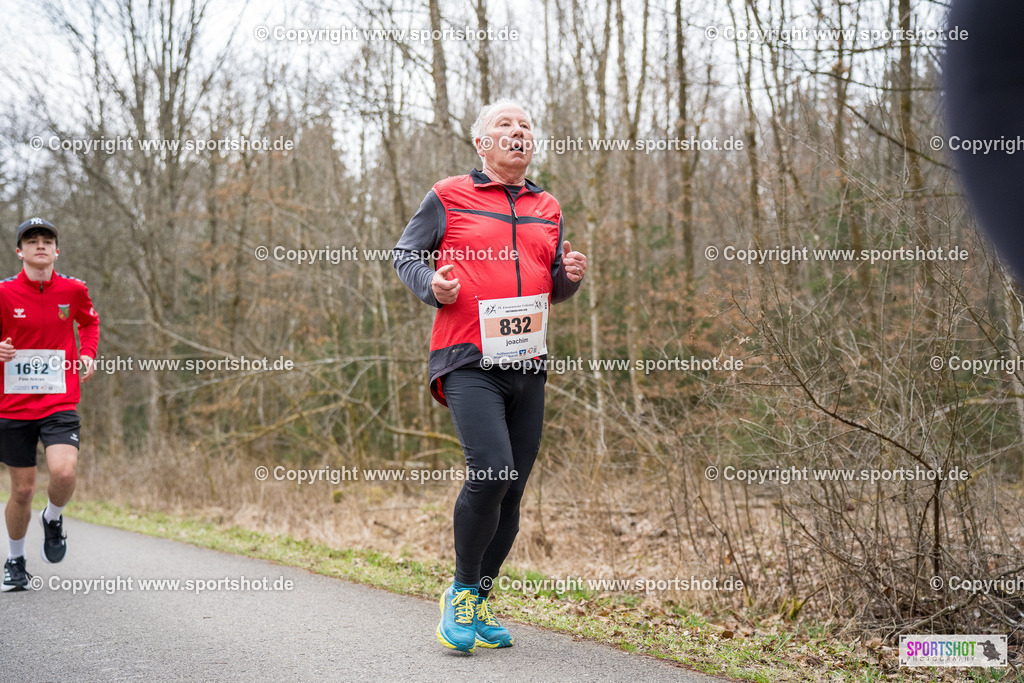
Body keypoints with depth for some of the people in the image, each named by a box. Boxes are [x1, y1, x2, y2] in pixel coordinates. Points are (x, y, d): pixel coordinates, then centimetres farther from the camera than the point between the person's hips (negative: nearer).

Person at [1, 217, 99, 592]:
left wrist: (87, 354, 5)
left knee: (63, 471, -23)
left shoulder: (73, 290, 1)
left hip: (60, 402, 0)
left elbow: (89, 321, 22)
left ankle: (53, 519, 12)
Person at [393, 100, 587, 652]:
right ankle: (461, 590, 0)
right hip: (468, 361, -5)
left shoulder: (547, 209, 18)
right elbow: (404, 253, 11)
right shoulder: (448, 197, 4)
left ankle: (478, 604, 21)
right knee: (490, 472, -22)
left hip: (527, 364, 6)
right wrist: (432, 285, -10)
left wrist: (570, 276, 1)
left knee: (511, 492, 5)